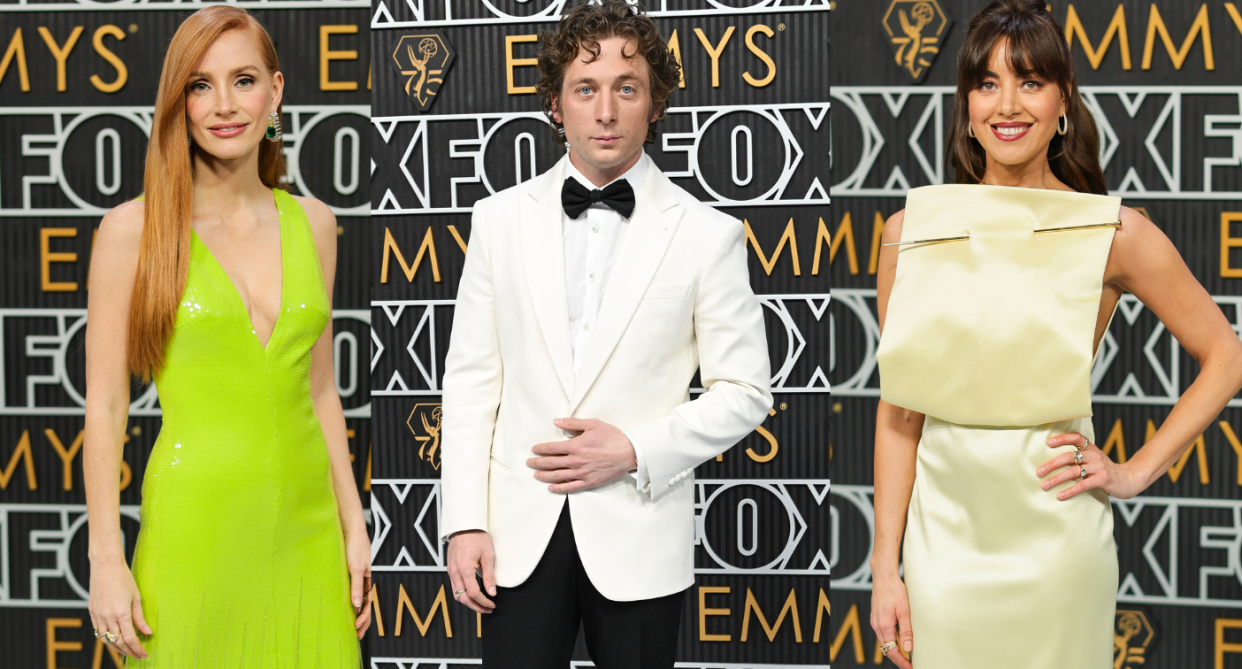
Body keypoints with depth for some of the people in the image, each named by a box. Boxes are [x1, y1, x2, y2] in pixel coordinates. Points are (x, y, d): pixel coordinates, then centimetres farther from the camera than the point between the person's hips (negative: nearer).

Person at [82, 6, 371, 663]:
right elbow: (104, 407, -4)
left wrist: (353, 526, 10)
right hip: (195, 528, -4)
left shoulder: (312, 222, 8)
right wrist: (106, 562, -8)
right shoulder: (133, 229, -4)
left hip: (306, 528, 4)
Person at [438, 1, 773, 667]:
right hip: (521, 533, 1)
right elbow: (471, 379, 5)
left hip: (639, 541, -1)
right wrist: (465, 521, -2)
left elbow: (744, 392, 1)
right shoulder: (500, 219, 5)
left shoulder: (707, 235, -1)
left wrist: (634, 451, -12)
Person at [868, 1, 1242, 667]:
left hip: (1053, 533, -1)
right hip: (941, 531, 2)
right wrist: (885, 566, 1)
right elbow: (899, 408, 4)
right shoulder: (910, 232, 2)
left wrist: (1135, 472, 0)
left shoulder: (1113, 233, -3)